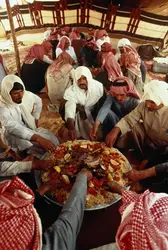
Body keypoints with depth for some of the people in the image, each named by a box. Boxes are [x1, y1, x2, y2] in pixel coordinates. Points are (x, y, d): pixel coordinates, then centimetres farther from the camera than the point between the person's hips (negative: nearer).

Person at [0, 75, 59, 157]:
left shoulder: (27, 95, -13)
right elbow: (14, 128, -42)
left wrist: (35, 118, 7)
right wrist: (39, 139, -53)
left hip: (30, 127, 5)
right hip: (13, 135, -4)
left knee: (53, 140, -17)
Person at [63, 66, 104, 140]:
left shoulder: (98, 86, -16)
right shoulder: (70, 91, -22)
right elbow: (69, 111, -37)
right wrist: (71, 128, -54)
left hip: (95, 114, 0)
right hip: (78, 116, 0)